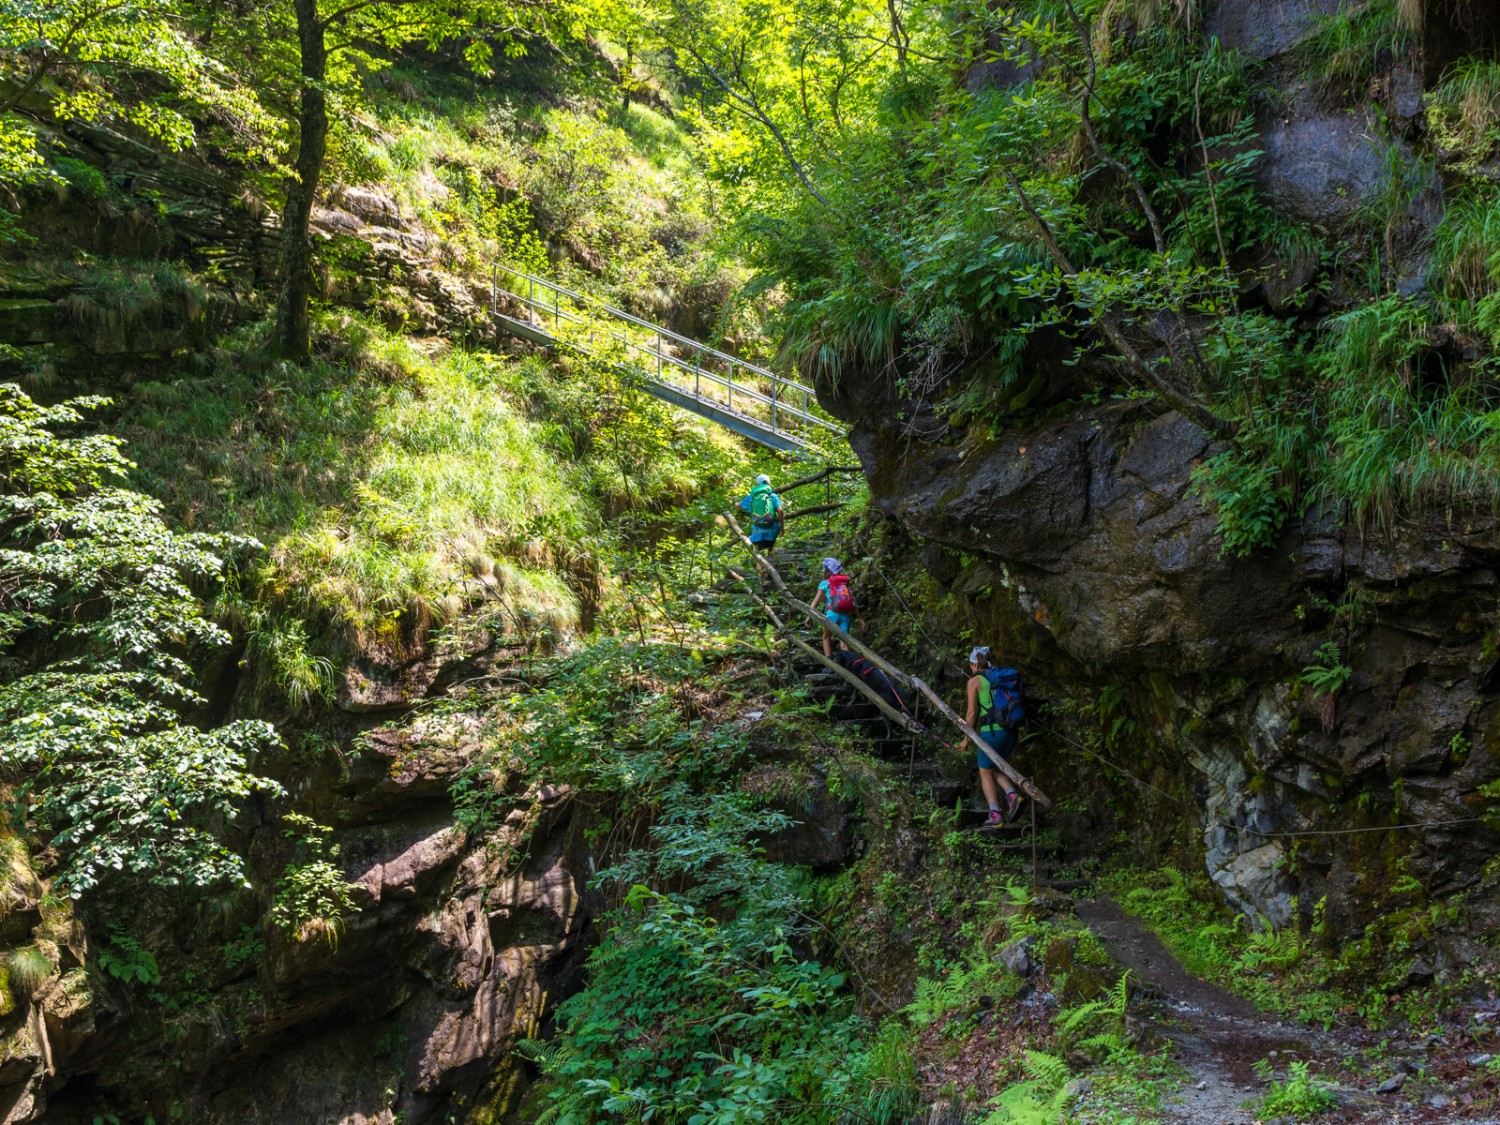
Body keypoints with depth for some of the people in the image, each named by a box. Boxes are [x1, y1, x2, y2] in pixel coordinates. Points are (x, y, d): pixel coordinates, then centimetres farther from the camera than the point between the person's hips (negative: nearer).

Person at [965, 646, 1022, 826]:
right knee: (995, 770, 23)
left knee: (985, 773, 10)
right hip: (1011, 732, 6)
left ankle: (995, 815, 1)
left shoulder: (975, 680, -1)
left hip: (992, 732, -6)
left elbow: (972, 713, -5)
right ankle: (1012, 795, -2)